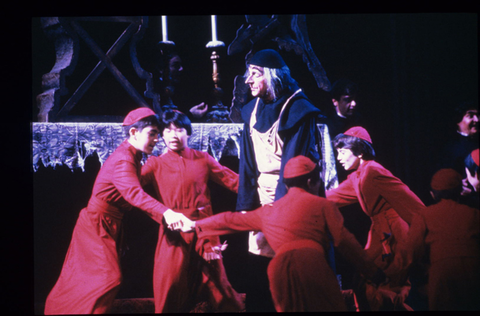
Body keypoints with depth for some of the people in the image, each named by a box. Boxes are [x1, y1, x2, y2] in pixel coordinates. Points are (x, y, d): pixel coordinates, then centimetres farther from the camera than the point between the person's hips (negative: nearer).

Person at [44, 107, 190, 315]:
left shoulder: (131, 157, 8)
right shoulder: (123, 161, -25)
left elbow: (136, 194, 8)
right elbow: (134, 194, -42)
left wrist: (165, 217, 0)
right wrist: (165, 213, -56)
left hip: (109, 225, 9)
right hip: (97, 225, -9)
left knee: (84, 278, 16)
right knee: (109, 278, -12)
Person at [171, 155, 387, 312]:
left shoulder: (268, 212, 26)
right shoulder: (323, 205, 14)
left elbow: (231, 220, 34)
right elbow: (346, 242, 9)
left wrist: (195, 225, 47)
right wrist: (374, 273, 15)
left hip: (280, 267, 4)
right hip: (312, 264, -4)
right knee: (330, 307, 3)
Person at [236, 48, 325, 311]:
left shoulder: (297, 109, -10)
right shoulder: (252, 110, 8)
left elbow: (294, 161, -16)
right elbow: (248, 163, 6)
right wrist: (245, 205, -1)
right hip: (262, 197, 6)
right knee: (257, 272, 5)